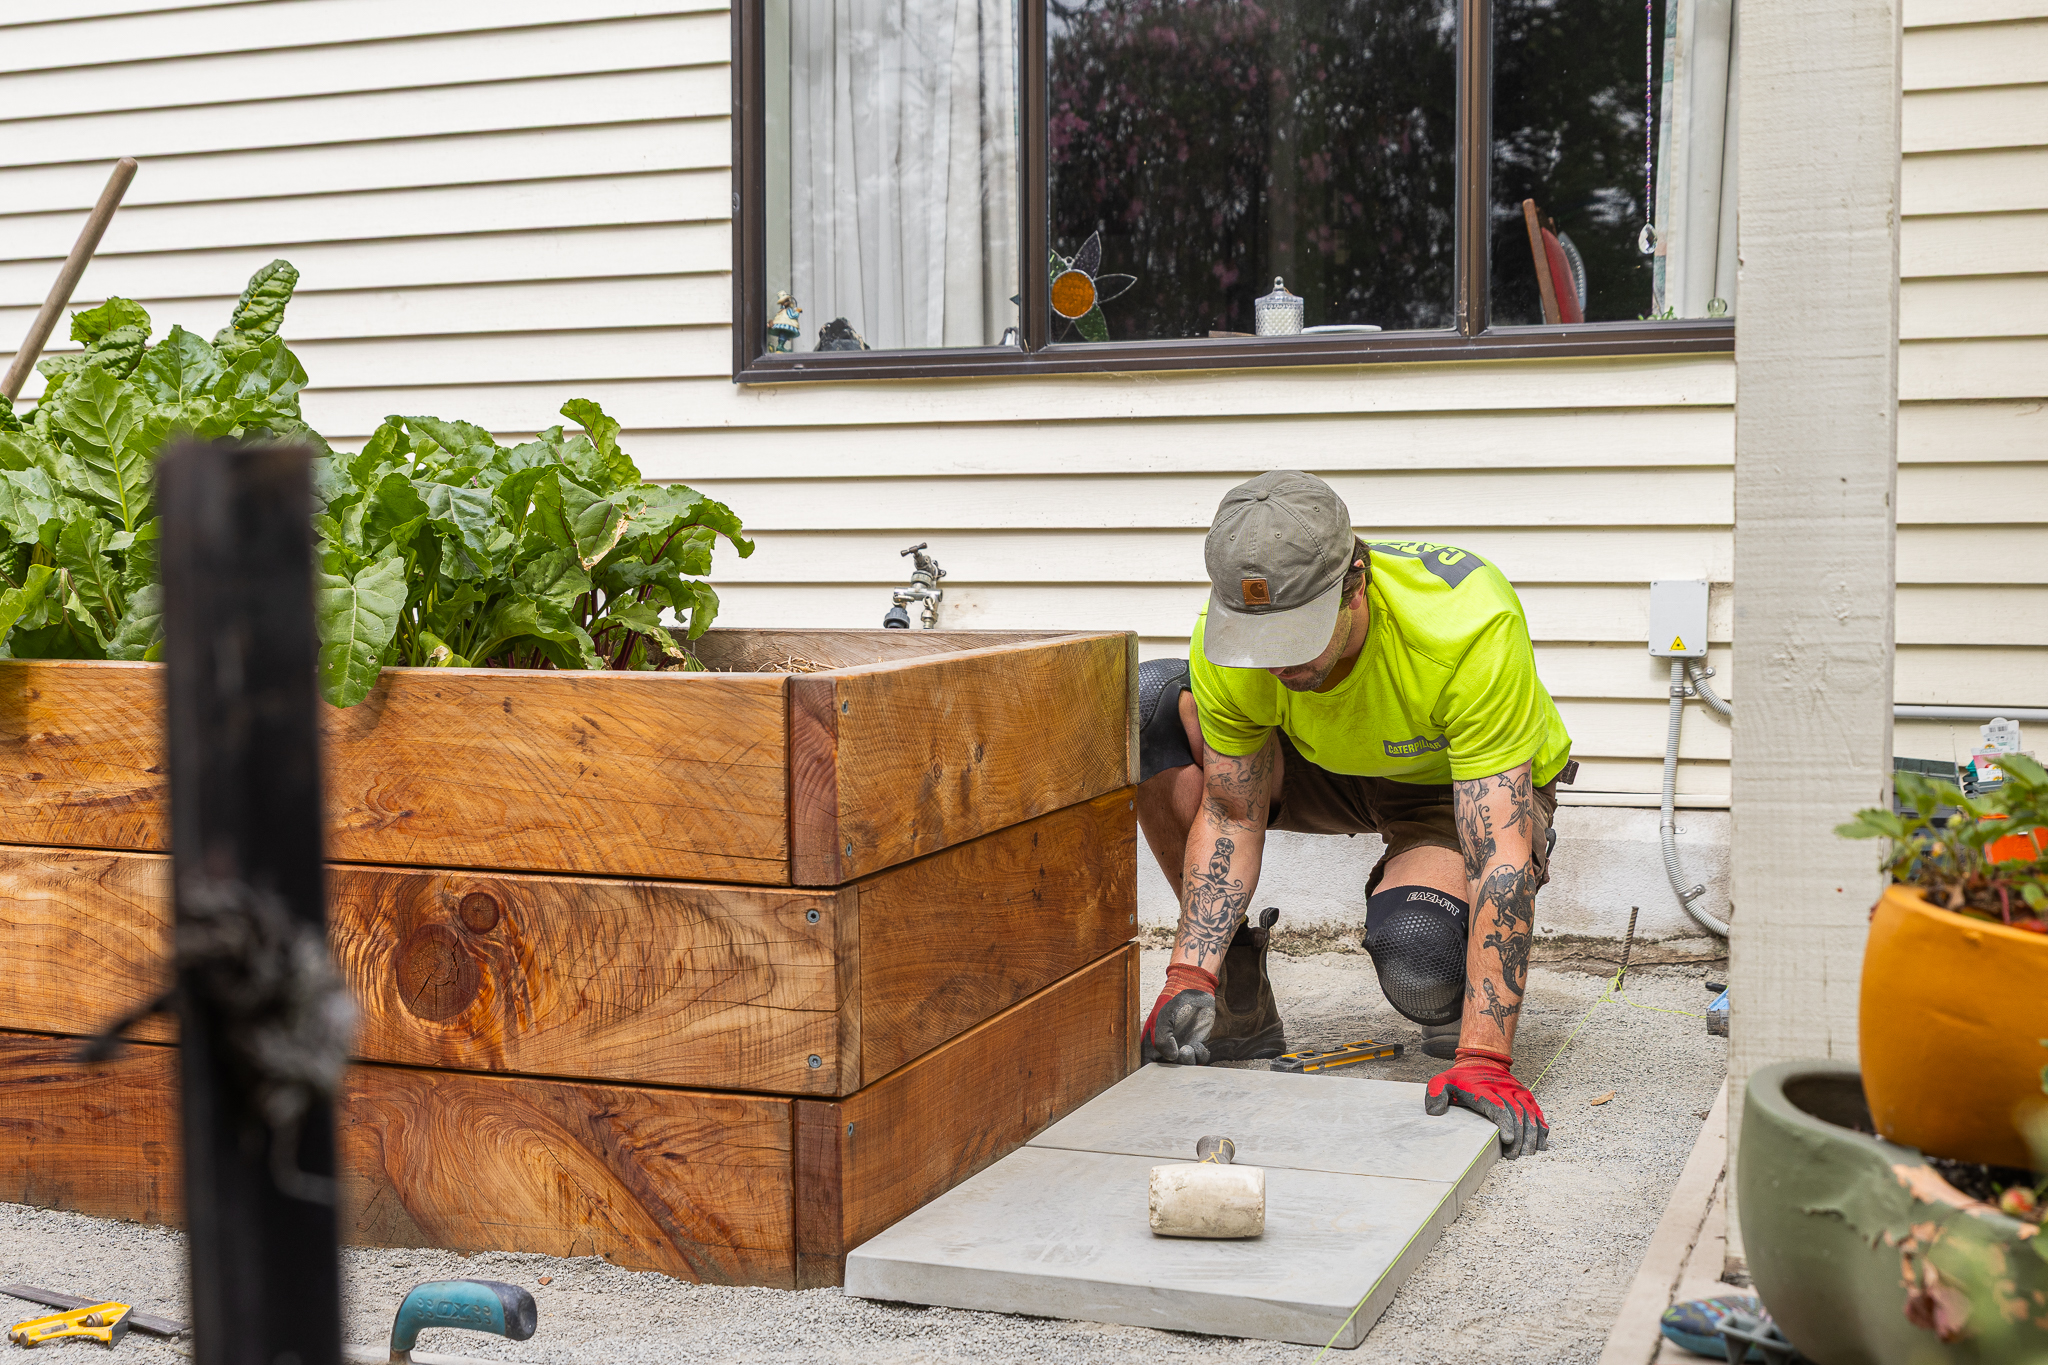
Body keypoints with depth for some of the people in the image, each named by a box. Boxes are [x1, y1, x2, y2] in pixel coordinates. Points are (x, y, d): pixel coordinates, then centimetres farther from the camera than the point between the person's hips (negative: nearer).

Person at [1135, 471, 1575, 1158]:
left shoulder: (1468, 629, -40)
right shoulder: (1226, 636, -27)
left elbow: (1500, 858, -40)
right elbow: (1231, 815, -14)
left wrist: (1483, 1062, -46)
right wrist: (1189, 974, -27)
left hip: (1481, 785, -4)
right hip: (1332, 767, 4)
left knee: (1417, 958, -37)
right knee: (1150, 704, -22)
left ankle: (1471, 1026, 5)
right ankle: (1239, 1007, -8)